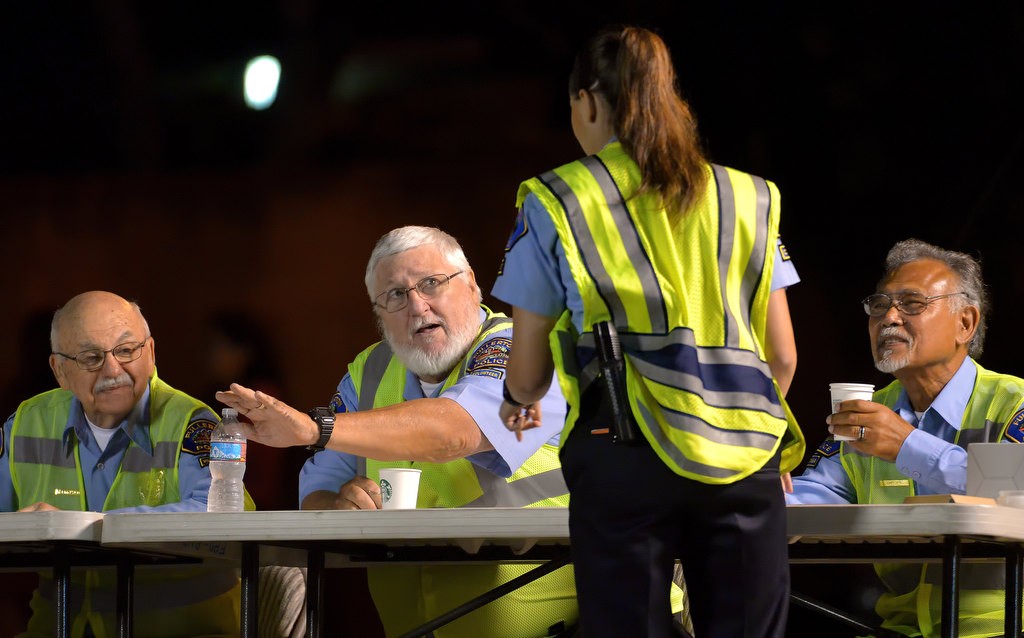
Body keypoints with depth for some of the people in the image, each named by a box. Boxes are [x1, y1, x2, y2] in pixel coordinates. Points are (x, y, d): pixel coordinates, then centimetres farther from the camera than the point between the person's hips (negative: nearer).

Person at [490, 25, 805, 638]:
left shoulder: (555, 202, 8)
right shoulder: (747, 200, 16)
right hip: (746, 466, 2)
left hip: (625, 455, -2)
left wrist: (520, 404, 36)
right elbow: (783, 356, 17)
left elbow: (527, 372, 13)